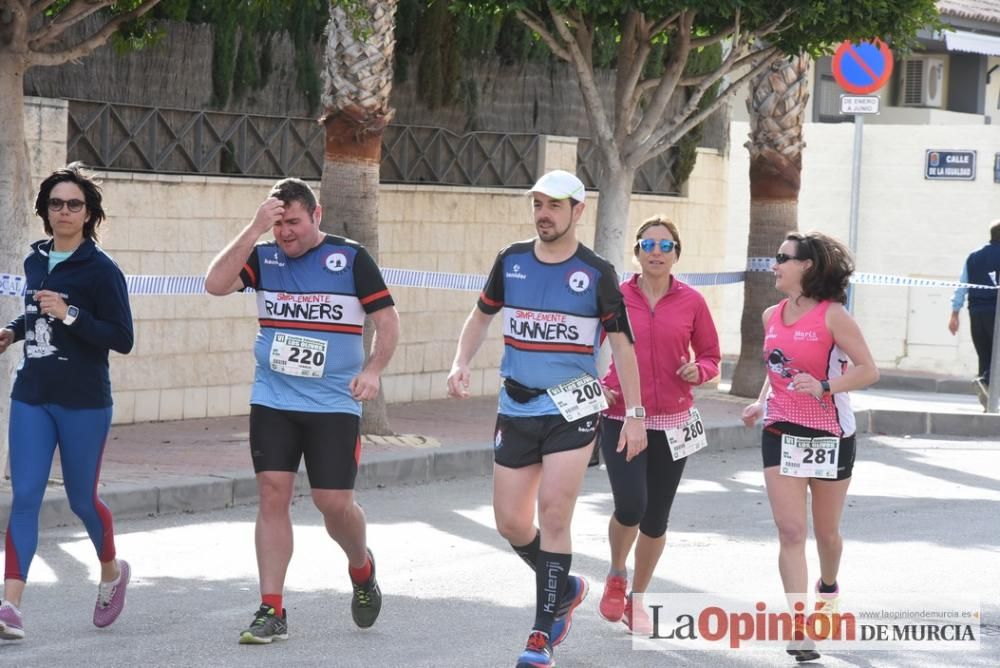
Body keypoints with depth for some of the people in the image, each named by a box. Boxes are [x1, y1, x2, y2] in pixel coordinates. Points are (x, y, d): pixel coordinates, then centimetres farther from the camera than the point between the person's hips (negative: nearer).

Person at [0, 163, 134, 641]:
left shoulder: (101, 270, -9)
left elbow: (122, 339, -13)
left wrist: (69, 315, -22)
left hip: (84, 404, -4)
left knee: (82, 500, 9)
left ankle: (112, 570, 39)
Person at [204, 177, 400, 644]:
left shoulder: (351, 258, -2)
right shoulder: (264, 257, 3)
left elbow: (387, 318, -2)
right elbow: (216, 284, -12)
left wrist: (373, 370, -17)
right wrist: (255, 229, -18)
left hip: (334, 404, -2)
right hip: (272, 400, 2)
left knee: (334, 502, -4)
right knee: (272, 495, -4)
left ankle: (361, 569, 29)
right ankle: (272, 611, 0)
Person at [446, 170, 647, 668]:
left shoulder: (596, 273, -5)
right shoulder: (511, 261, 4)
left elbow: (621, 343, 0)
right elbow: (482, 315, 18)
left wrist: (634, 414, -2)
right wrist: (461, 363, 1)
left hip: (572, 410, -4)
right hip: (516, 408, 4)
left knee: (553, 518, -11)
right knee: (511, 523, 3)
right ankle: (564, 588, 31)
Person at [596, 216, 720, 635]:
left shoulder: (691, 302, 1)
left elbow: (711, 357, 10)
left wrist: (698, 371, -12)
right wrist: (596, 385, -9)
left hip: (672, 424, 2)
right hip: (621, 419, -2)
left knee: (656, 519, 7)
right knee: (630, 506, -19)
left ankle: (637, 598, 27)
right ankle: (616, 578, 12)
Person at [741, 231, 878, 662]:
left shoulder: (832, 315, -12)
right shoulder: (772, 317, 6)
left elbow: (868, 370, -14)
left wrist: (824, 387, -26)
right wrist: (761, 403, 5)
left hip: (829, 436, -3)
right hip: (781, 434, 3)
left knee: (826, 531, 14)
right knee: (790, 531, -9)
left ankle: (828, 586, 46)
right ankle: (798, 629, -13)